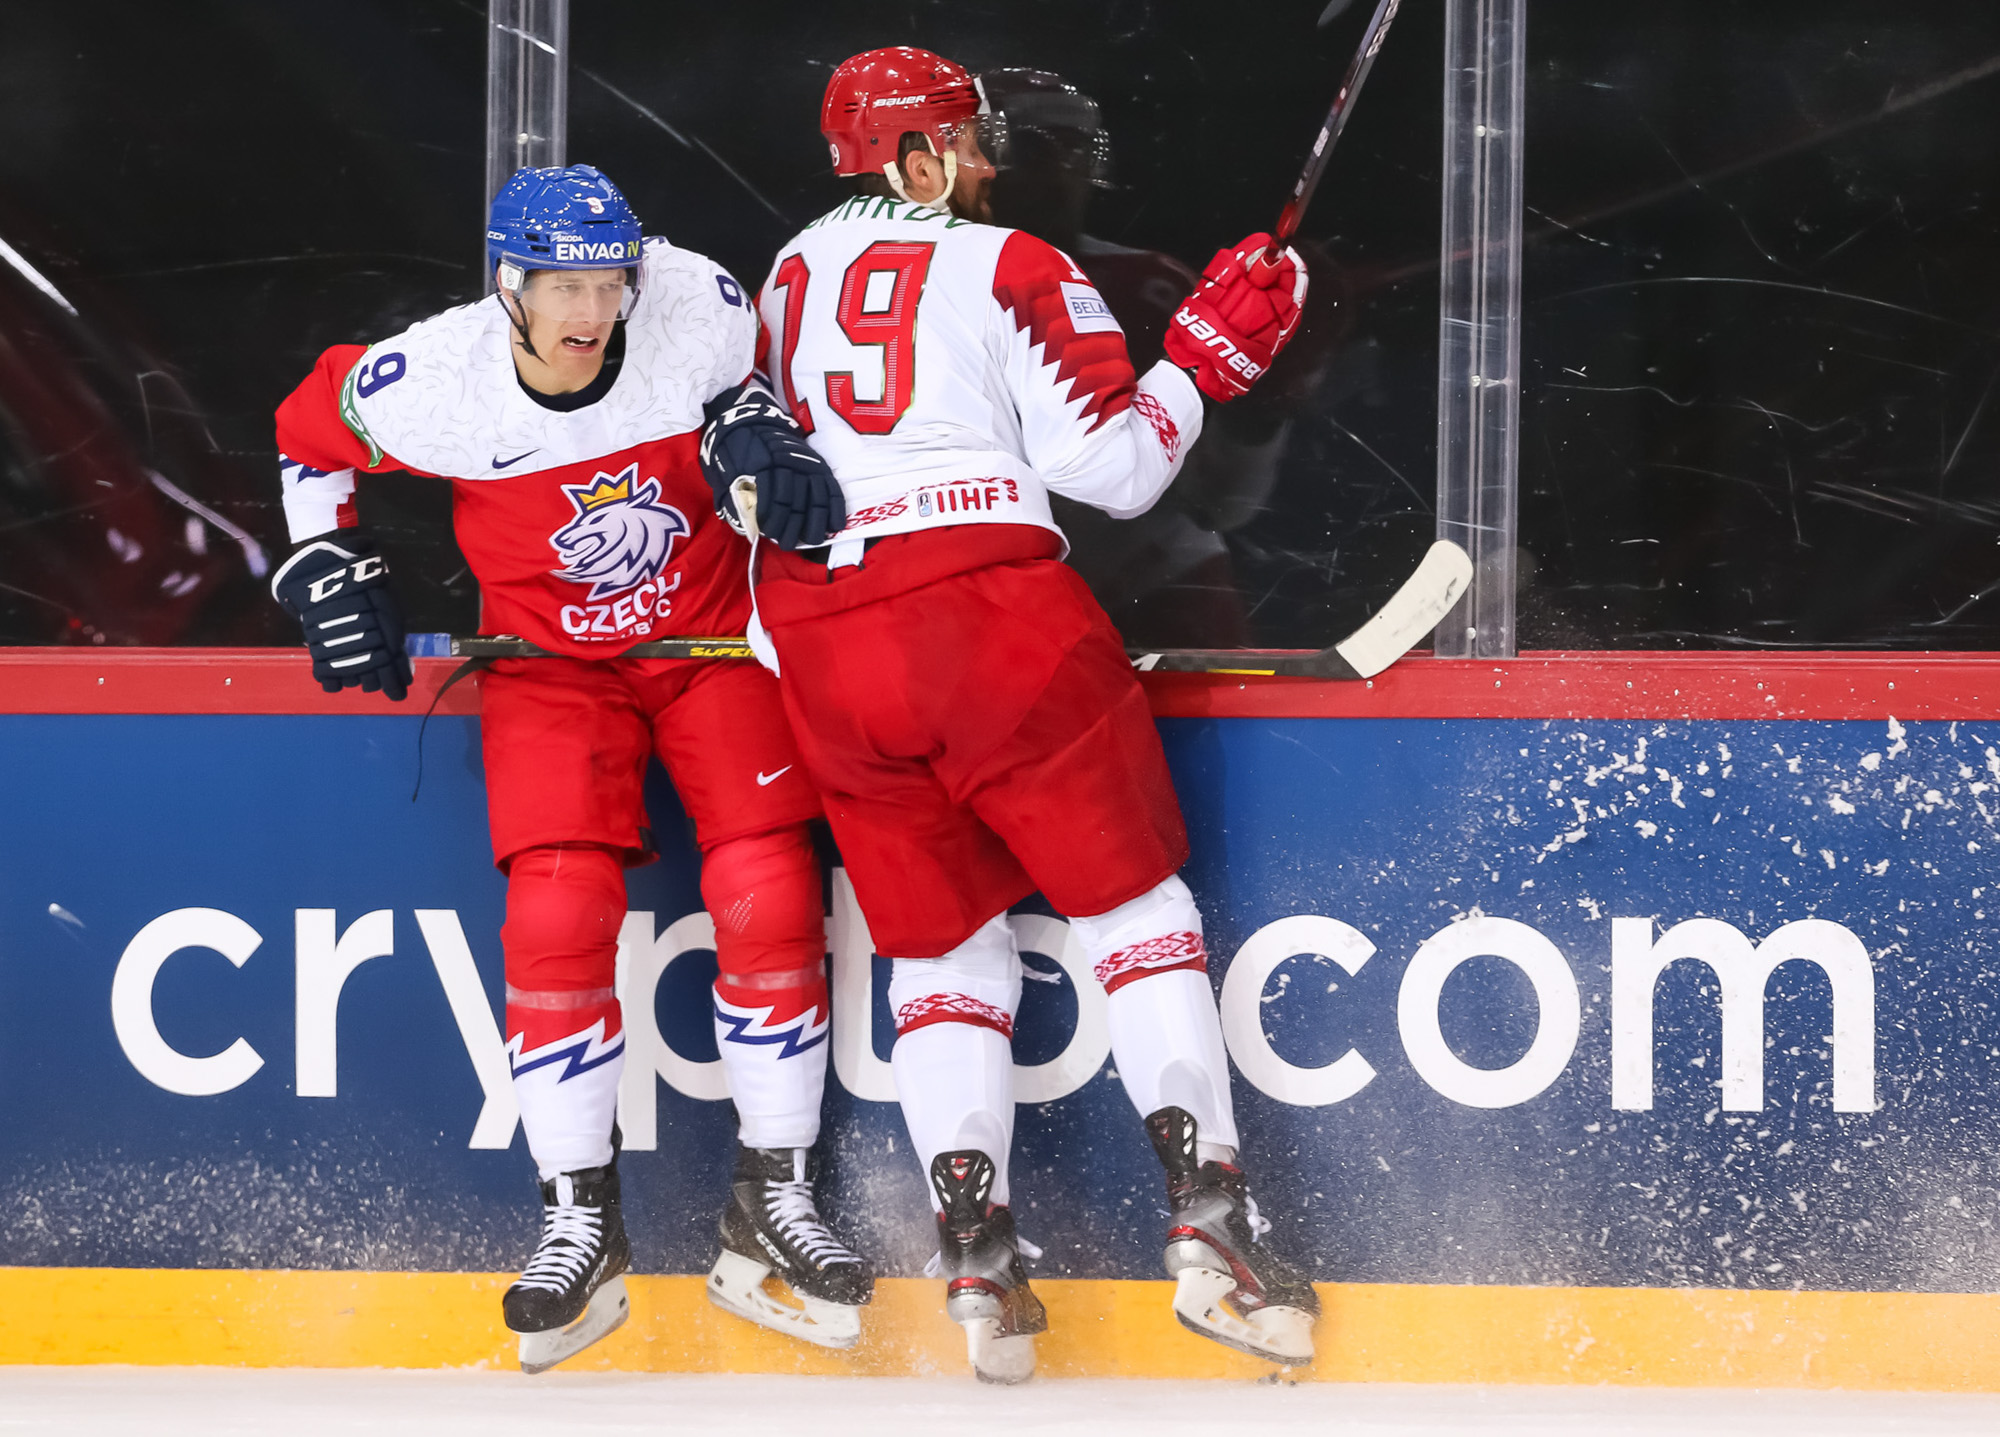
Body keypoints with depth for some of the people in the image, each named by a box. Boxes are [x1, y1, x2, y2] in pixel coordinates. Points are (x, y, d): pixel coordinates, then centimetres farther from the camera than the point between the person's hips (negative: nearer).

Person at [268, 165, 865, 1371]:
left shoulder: (702, 310, -19)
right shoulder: (430, 382, -20)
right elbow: (308, 434, 0)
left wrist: (762, 443, -13)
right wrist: (336, 578, -3)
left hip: (711, 632, 1)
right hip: (550, 660, -1)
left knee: (770, 895, -12)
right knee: (560, 909, -17)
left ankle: (774, 1204, 3)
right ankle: (582, 1225, -5)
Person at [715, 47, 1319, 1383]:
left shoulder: (789, 278, 18)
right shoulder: (1014, 270, 1)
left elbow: (758, 457, 22)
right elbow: (1111, 465, -4)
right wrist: (1205, 352, 7)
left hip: (824, 646, 5)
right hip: (995, 613, -5)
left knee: (944, 941, 12)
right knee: (1135, 903, 5)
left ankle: (975, 1250, -3)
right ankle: (1210, 1220, -6)